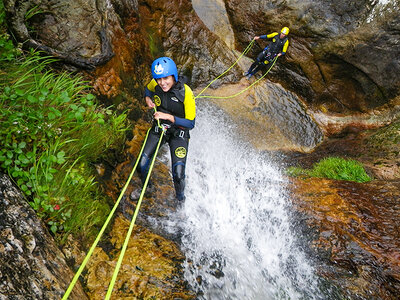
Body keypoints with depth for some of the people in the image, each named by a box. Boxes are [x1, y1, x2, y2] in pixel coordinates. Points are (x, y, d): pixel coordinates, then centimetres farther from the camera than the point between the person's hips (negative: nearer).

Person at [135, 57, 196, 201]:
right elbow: (147, 89, 15)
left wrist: (168, 117, -30)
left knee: (178, 174, -14)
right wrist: (148, 99, -7)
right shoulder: (155, 84, -12)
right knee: (141, 165, -2)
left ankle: (180, 200, 19)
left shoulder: (185, 92, -25)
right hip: (158, 129, 4)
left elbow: (190, 123, -21)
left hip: (178, 132, -4)